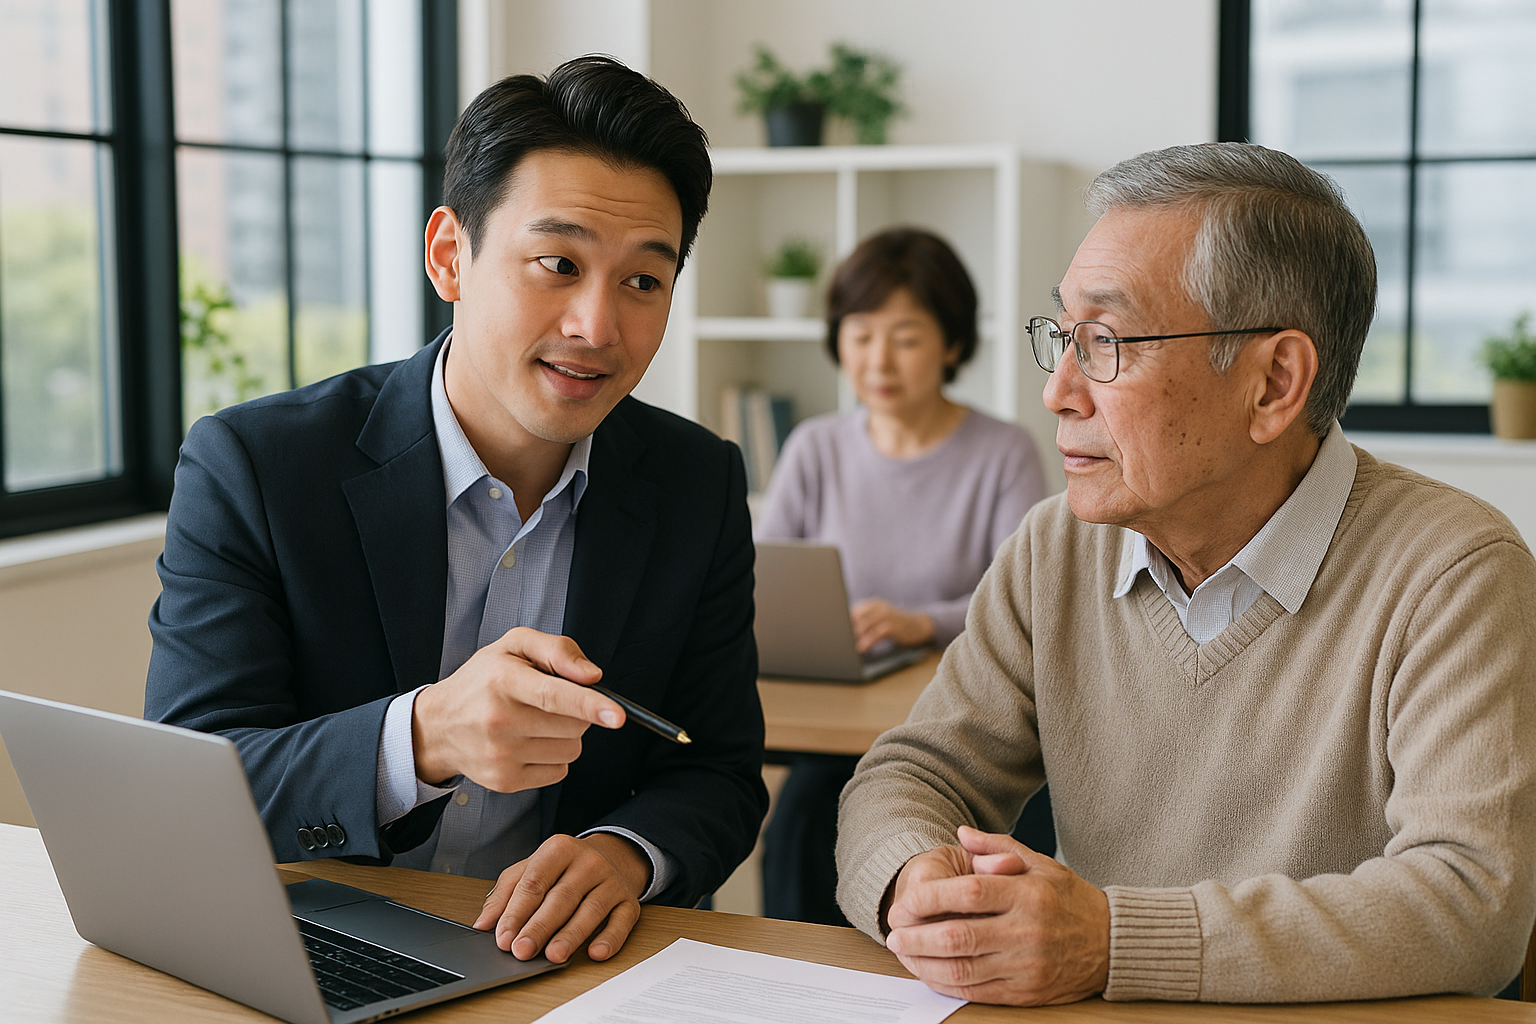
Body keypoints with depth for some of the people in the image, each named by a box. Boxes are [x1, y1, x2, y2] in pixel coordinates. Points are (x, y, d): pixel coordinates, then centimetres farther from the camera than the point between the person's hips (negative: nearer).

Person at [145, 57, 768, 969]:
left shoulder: (700, 486, 2)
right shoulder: (247, 468, -8)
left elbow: (718, 775, 5)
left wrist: (625, 853, -18)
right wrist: (423, 735, -29)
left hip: (578, 964, 2)